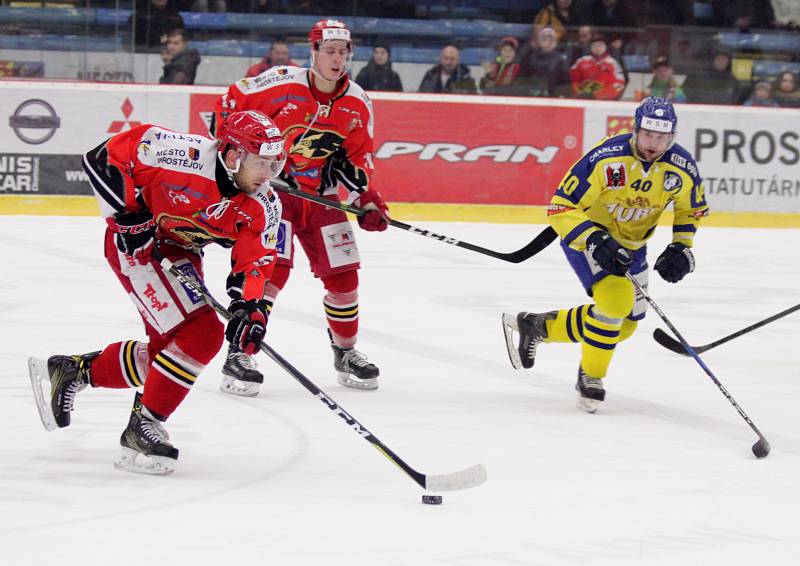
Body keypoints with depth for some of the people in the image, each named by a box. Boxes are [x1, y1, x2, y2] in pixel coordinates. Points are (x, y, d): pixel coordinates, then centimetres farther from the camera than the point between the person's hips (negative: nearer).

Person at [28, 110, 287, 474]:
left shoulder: (264, 207, -12)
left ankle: (73, 370, 26)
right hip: (138, 242, -8)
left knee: (168, 350, 8)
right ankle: (143, 427, -8)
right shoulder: (188, 156, -29)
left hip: (182, 254, 8)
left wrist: (252, 307, -36)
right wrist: (126, 213, -23)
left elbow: (256, 261, -18)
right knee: (200, 335, -18)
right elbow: (107, 155, -23)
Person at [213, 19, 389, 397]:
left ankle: (346, 352, 27)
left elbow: (360, 154, 9)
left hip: (320, 197, 5)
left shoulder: (357, 104, 0)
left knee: (343, 273, 5)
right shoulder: (283, 83, -15)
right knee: (271, 266, -21)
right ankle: (239, 355, -16)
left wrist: (367, 199, -3)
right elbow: (231, 103, -4)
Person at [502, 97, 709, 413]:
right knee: (615, 296, -28)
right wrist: (596, 242, -38)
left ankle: (534, 327, 25)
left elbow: (691, 209, 5)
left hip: (631, 244, 6)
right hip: (585, 233, -6)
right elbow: (560, 208, -26)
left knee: (623, 324, 10)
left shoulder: (682, 168, -17)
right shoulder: (605, 159, -31)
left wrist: (681, 248, -8)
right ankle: (590, 376, -7)